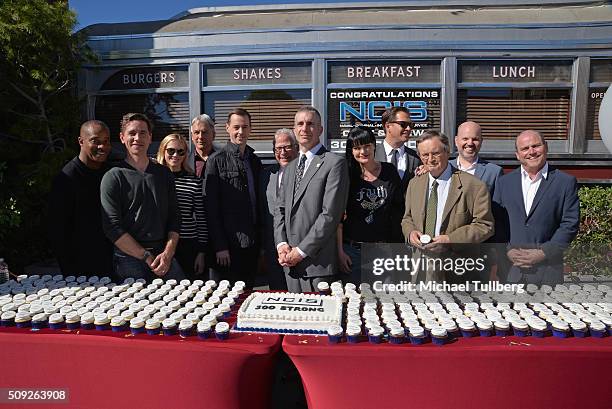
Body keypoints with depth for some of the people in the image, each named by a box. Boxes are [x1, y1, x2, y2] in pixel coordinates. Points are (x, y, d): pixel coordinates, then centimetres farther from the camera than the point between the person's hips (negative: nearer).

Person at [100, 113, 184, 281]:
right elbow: (113, 229, -9)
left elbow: (174, 218, 8)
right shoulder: (113, 177, -2)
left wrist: (168, 253, -6)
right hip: (129, 262, -3)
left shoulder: (164, 173, 10)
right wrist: (147, 257, -12)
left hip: (165, 257, 3)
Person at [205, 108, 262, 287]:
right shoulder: (217, 160, -5)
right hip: (229, 243, -5)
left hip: (252, 243, 5)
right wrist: (220, 246, -13)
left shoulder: (255, 160, 13)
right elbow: (212, 207, -8)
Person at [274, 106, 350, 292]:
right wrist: (281, 244, 0)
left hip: (318, 262, -6)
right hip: (290, 262, 7)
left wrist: (302, 250, -13)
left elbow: (331, 214, -14)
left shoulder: (335, 163, -6)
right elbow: (280, 209, 16)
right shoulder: (290, 168, 19)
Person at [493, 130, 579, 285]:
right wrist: (506, 251, -6)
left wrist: (543, 253, -11)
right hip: (510, 267, 2)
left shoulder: (566, 182, 2)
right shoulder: (505, 182, 9)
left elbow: (570, 224, -2)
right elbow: (497, 223, 7)